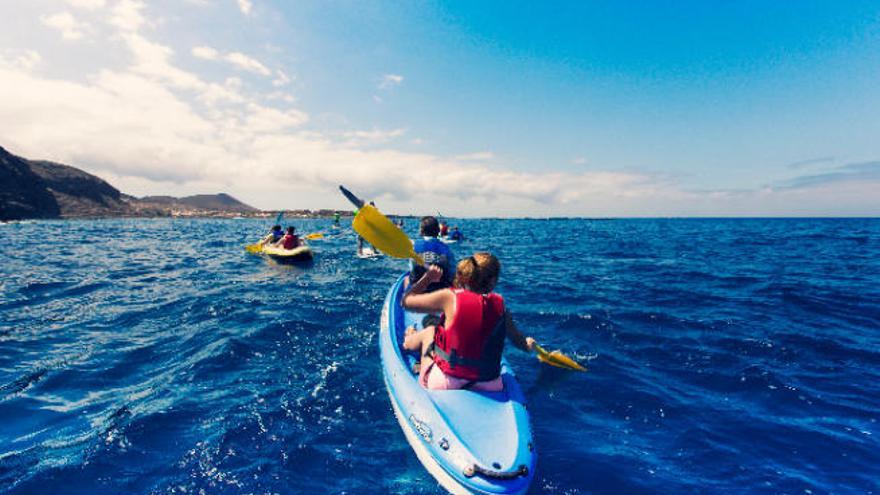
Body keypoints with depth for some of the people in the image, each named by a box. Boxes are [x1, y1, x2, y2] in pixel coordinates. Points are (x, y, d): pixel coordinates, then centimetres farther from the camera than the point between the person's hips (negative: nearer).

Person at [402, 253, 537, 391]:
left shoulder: (450, 297, -14)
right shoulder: (500, 305, -5)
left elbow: (407, 301, -3)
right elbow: (519, 340, 8)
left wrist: (427, 278, 13)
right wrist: (528, 345, 32)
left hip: (444, 384, -2)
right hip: (489, 385, 3)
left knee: (429, 331, 23)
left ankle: (409, 342, 52)